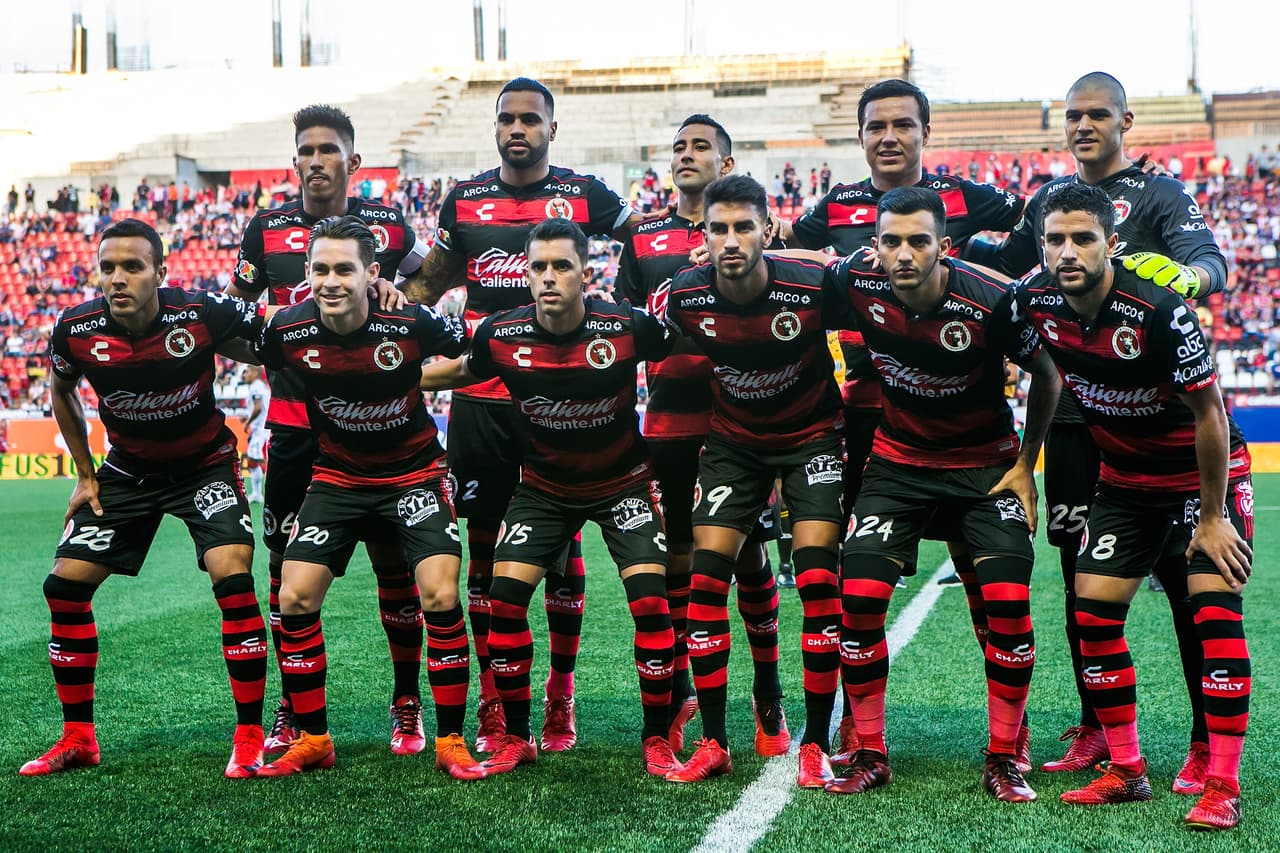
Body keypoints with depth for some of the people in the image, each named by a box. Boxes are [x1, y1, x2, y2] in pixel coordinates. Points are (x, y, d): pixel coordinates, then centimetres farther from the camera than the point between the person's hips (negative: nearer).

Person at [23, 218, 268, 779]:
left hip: (205, 464, -3)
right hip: (127, 469, 4)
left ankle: (250, 740, -11)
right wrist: (85, 474, 7)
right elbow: (62, 392, 7)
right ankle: (77, 738, 14)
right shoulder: (76, 330, -17)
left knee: (232, 575, -23)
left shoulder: (203, 314, -26)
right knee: (65, 585, -3)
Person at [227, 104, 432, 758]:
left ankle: (407, 704, 15)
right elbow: (233, 307, 16)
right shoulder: (267, 229, 4)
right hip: (294, 422, 1)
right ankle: (293, 710, 18)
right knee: (287, 568, 4)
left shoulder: (388, 226, 1)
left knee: (396, 566, 1)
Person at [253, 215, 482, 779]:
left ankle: (450, 742, -1)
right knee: (294, 599, -7)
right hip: (335, 477, 3)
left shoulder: (411, 324, -22)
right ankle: (312, 740, 11)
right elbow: (275, 375, 8)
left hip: (414, 474, -2)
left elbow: (476, 350, -2)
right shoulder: (286, 331, -16)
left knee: (440, 595, -17)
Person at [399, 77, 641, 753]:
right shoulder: (465, 199, 11)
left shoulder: (583, 195, 3)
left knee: (563, 543, 3)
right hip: (480, 398, 2)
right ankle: (491, 701, 13)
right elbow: (430, 282, 22)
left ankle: (560, 697, 14)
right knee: (484, 545, 4)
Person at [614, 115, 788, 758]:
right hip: (669, 420, 2)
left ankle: (768, 695, 16)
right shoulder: (643, 239, 13)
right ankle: (677, 693, 19)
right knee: (676, 556, 7)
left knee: (749, 555, 2)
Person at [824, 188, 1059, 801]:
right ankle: (869, 755, 7)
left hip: (985, 463, -2)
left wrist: (1025, 464, -3)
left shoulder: (991, 302, -24)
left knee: (1009, 601, -14)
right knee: (859, 598, -10)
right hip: (898, 459, 2)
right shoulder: (858, 284, -18)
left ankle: (1003, 760, 4)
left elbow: (1046, 377, -6)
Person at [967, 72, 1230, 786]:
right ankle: (1095, 730, 21)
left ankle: (1209, 741, 4)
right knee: (1082, 577, 10)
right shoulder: (1047, 200, 15)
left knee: (1181, 572, -4)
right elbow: (1008, 266, 31)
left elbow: (1213, 263, -19)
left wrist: (1182, 276, -41)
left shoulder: (1160, 194, -1)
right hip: (1071, 412, 5)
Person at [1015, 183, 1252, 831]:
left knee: (1216, 610, -16)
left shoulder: (1158, 311, -29)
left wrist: (1211, 516, -15)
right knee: (1093, 611, -1)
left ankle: (1222, 787, -9)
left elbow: (1208, 414, -20)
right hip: (1124, 479, 5)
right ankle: (1125, 771, 12)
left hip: (1205, 472, -5)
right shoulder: (1036, 301, -14)